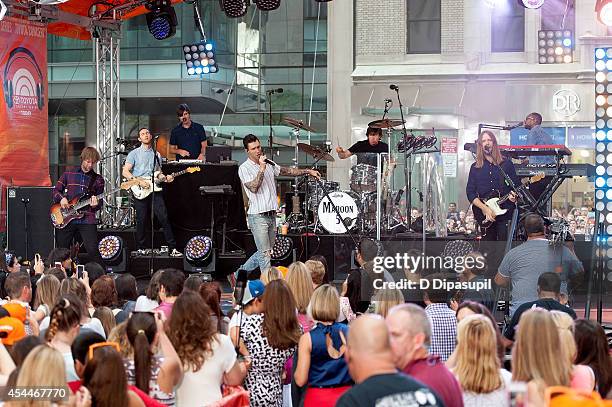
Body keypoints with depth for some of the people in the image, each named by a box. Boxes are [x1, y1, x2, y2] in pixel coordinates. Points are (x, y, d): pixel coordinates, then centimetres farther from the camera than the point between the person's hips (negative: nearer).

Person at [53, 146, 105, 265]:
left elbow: (100, 204, 8)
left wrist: (95, 205, -15)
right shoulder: (69, 173, 8)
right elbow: (56, 190, 13)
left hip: (87, 220, -1)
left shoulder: (98, 179, 6)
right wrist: (61, 198, -7)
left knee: (93, 251, -13)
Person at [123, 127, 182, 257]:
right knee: (141, 220, -3)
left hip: (155, 189, 3)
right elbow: (125, 172, -2)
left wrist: (165, 178, 3)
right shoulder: (134, 153, 5)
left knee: (164, 218, -6)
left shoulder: (157, 155, 19)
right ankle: (141, 248, 10)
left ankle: (172, 248, -6)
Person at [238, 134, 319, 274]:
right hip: (258, 216, -7)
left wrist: (308, 171, 16)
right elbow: (254, 188, -18)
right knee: (264, 255, -9)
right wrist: (261, 169, -21)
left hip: (271, 215, 8)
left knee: (265, 252, 12)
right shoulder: (244, 168, -7)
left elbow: (287, 171, 21)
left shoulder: (269, 164, 14)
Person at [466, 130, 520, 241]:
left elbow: (517, 186, 11)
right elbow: (470, 193, 3)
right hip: (484, 215, 1)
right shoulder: (475, 168, 9)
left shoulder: (507, 164, 8)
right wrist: (485, 209, -10)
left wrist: (514, 195, -12)